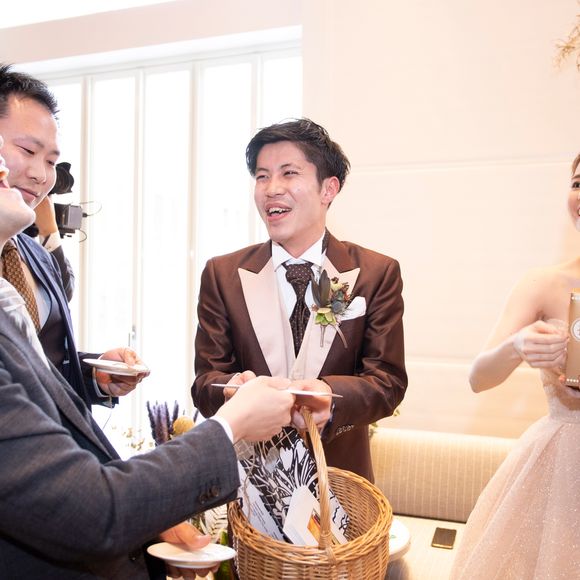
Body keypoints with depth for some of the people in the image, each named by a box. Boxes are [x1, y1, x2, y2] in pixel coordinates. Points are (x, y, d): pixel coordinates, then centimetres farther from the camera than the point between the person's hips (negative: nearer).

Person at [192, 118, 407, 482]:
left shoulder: (377, 273, -6)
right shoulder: (222, 275, -3)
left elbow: (389, 380, -10)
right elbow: (206, 380, -5)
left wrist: (331, 397, -31)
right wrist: (235, 390, -28)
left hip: (340, 473, 0)